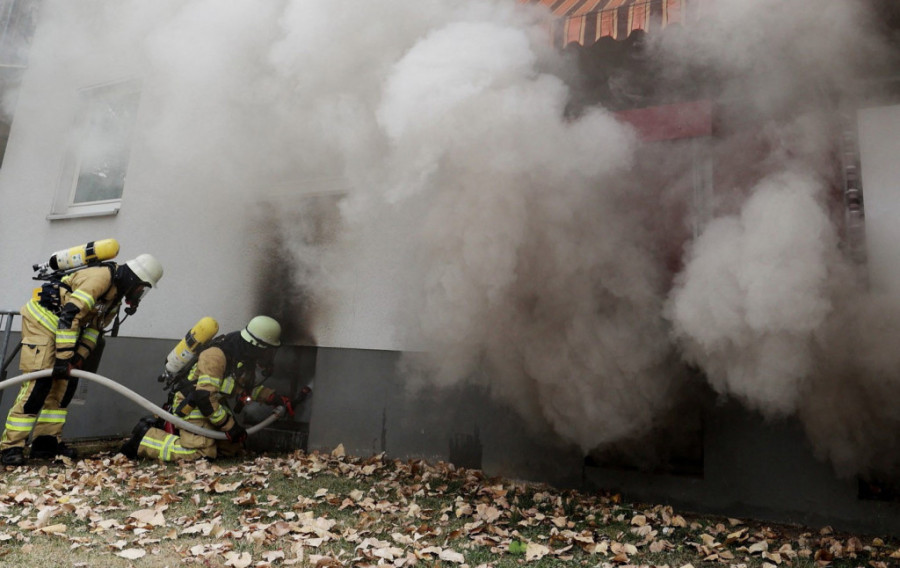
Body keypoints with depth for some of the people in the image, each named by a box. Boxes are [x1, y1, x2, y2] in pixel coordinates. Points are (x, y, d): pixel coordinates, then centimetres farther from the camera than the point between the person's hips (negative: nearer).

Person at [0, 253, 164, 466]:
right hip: (42, 318, -10)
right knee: (38, 384, -13)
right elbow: (70, 315, -29)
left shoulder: (117, 291, 5)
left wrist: (79, 355, -1)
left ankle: (47, 442, 12)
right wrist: (63, 357, -28)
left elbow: (96, 327, 10)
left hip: (64, 326, 10)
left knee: (65, 384, 6)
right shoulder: (101, 277, -25)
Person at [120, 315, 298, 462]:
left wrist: (276, 398, 4)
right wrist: (230, 426, -22)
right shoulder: (217, 355, -26)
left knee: (232, 448, 8)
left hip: (213, 407, 10)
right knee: (200, 452, -24)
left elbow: (250, 387, 18)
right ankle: (144, 437, -4)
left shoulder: (245, 357, 3)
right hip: (192, 407, -10)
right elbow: (204, 397, -29)